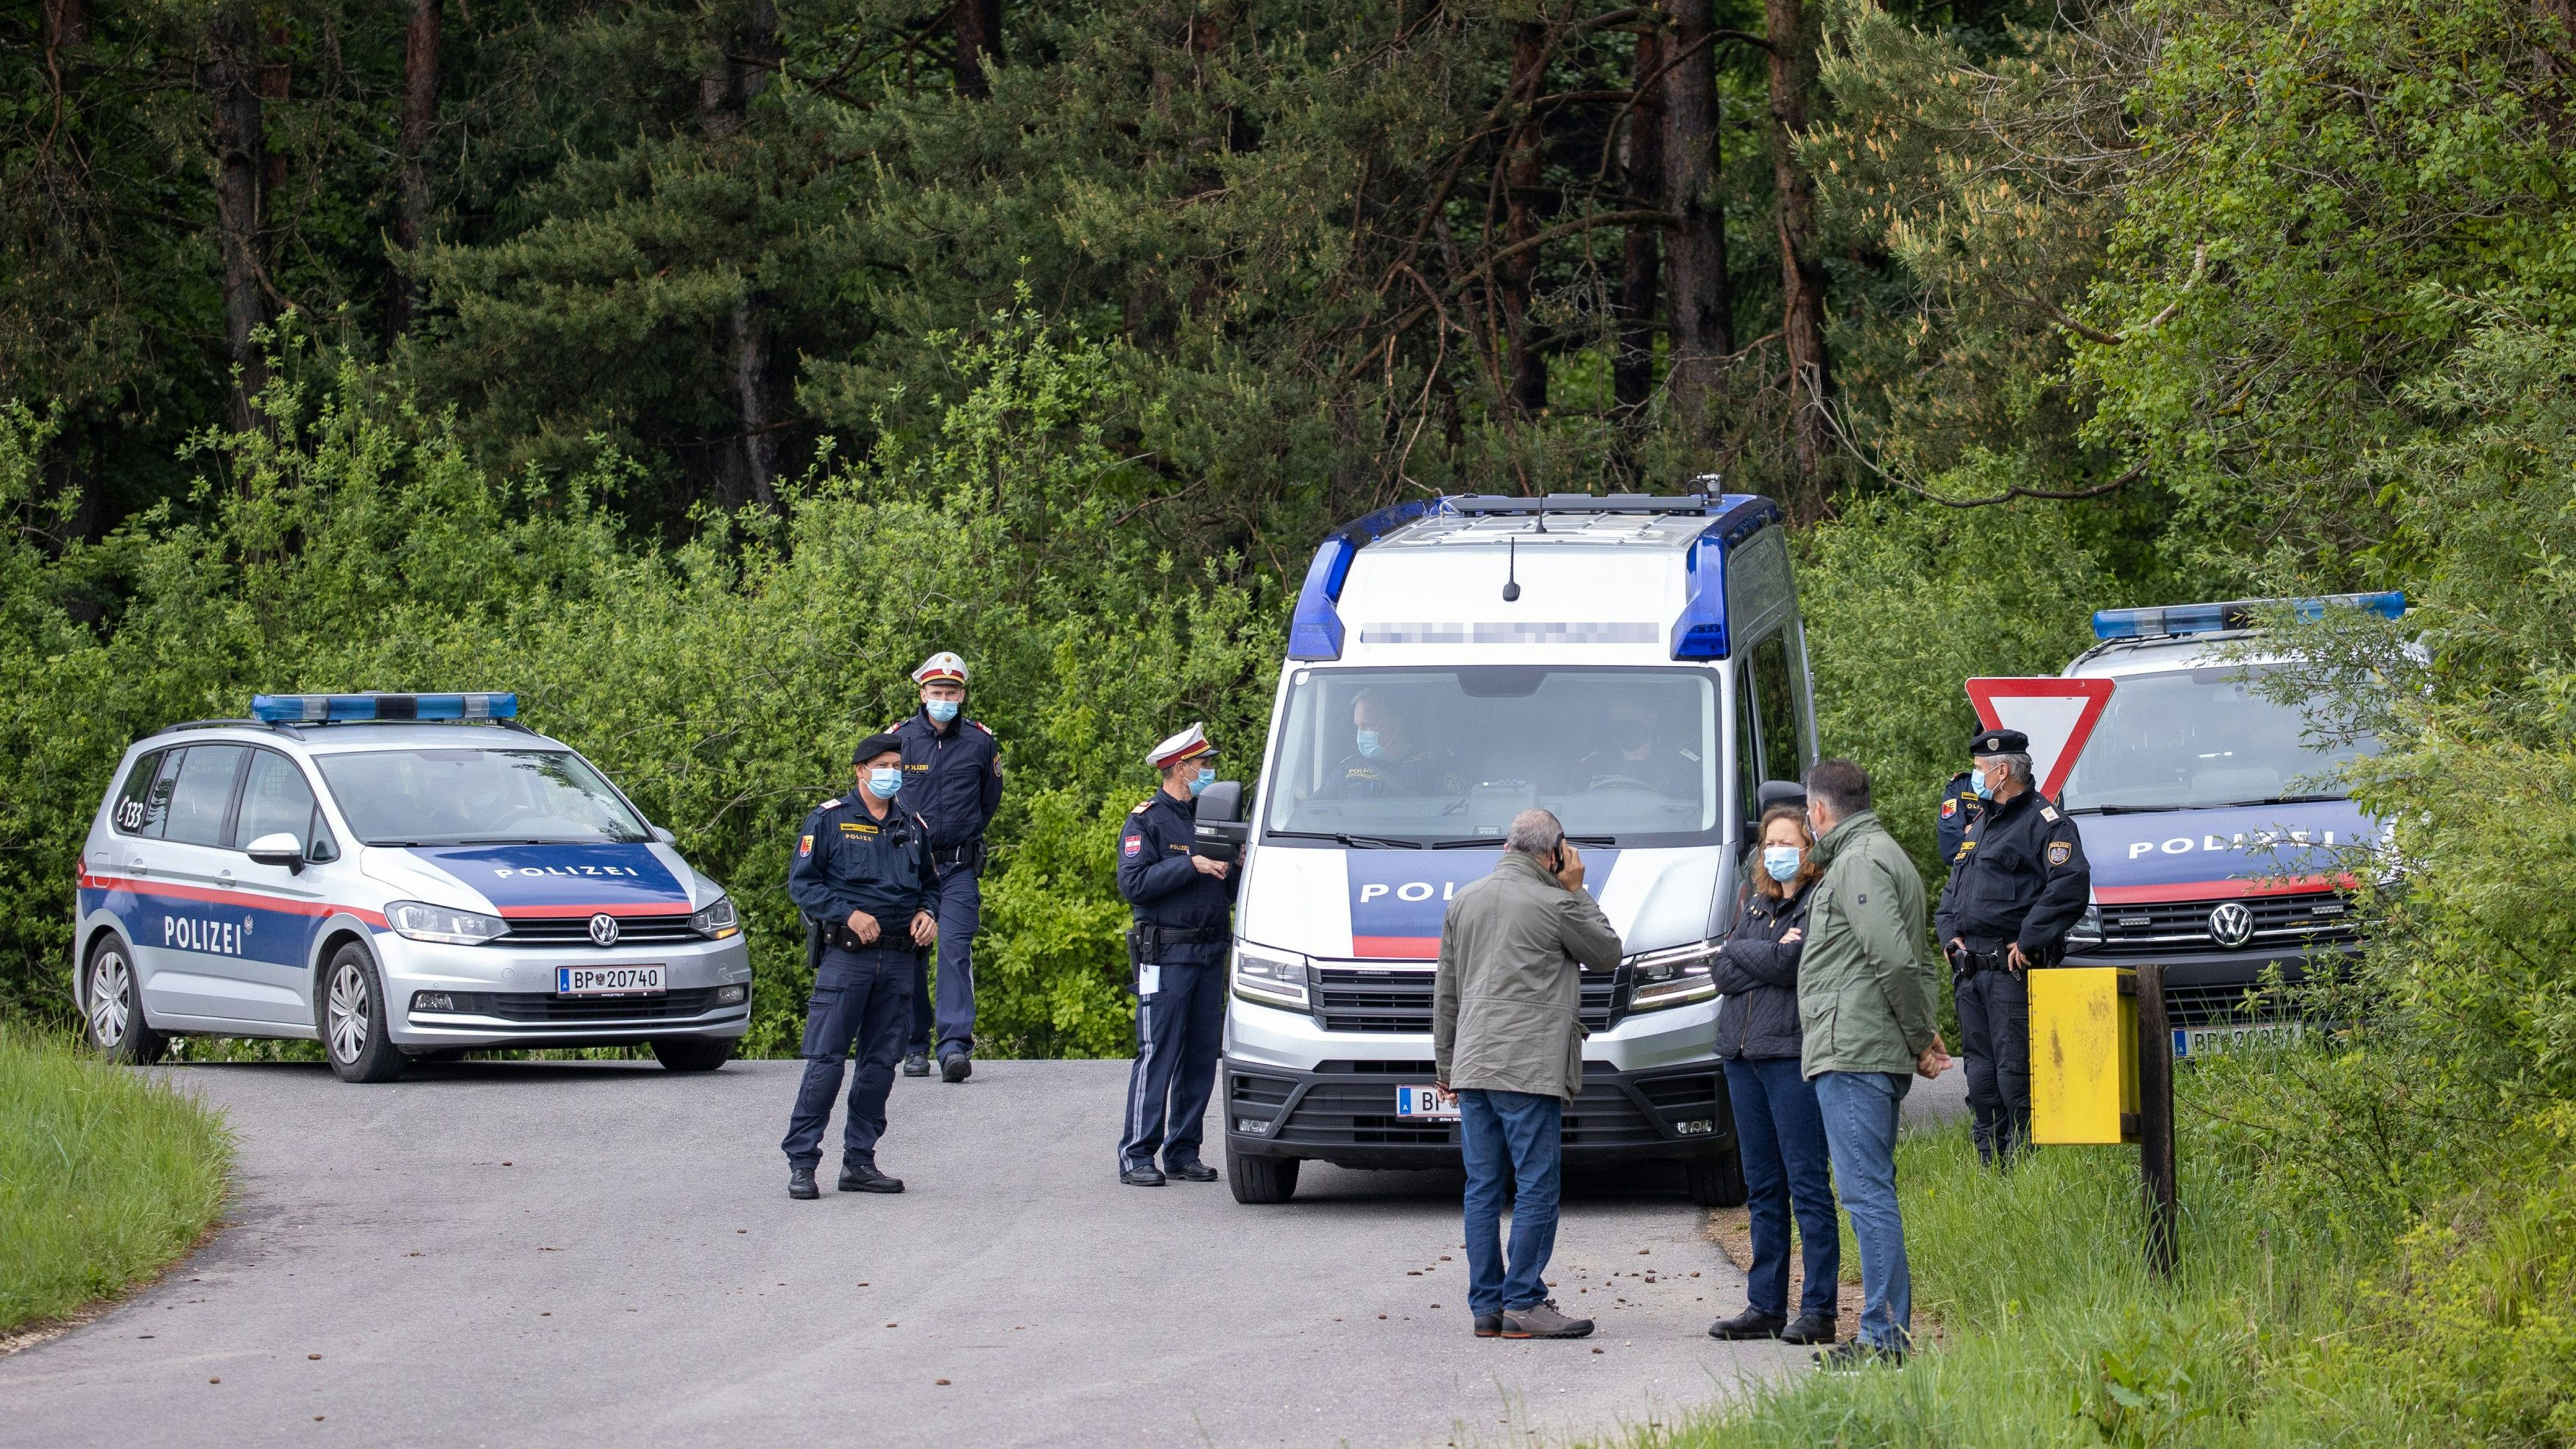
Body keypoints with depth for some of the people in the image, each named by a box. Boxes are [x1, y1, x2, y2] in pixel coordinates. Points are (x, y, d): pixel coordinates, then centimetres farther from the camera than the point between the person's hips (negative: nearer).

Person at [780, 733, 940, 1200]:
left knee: (881, 1063, 6)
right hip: (845, 956, -5)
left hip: (898, 960, 5)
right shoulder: (829, 820, 2)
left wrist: (927, 913, 4)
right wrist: (849, 914, -15)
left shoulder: (913, 828, 16)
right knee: (825, 1061, -10)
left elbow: (927, 884, 26)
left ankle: (859, 1161, 13)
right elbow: (801, 883, -3)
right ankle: (801, 1162, -8)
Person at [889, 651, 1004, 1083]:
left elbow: (989, 800, 16)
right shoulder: (899, 738, 2)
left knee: (955, 950, -14)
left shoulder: (980, 742, 3)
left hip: (960, 868, -1)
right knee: (910, 956, 3)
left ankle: (955, 1047, -22)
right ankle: (916, 1047, 12)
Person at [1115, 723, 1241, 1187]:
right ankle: (1136, 1156, -6)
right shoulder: (1146, 822, -3)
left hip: (1210, 953, 7)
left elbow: (1231, 889, 21)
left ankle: (1183, 1152, 12)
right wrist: (1192, 865, -18)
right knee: (1158, 1056, -9)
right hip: (1166, 954, -7)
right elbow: (1133, 883, -15)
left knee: (1202, 1056, 6)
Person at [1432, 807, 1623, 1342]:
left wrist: (1445, 1063, 23)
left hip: (1472, 1067, 6)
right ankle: (1523, 1304, -6)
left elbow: (1445, 992, 16)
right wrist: (1576, 891, 11)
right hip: (1528, 1070, -6)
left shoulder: (1464, 903, 12)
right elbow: (1608, 953, 9)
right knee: (1536, 1188, -3)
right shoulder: (1555, 905, -7)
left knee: (1483, 1187, 7)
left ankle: (1486, 1305, 8)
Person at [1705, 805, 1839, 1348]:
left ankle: (1818, 1309, -6)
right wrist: (1771, 957, -5)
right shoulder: (1756, 904, 18)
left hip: (1793, 1055, -8)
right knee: (1763, 1187, 10)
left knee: (1807, 1183, -7)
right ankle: (1765, 1306, 13)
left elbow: (1792, 966, -17)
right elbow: (1721, 972, 8)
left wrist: (1741, 951, -1)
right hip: (1743, 1055, 8)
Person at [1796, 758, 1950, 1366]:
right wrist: (1924, 1036, 14)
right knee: (1872, 1191, 12)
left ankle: (1885, 1334, -14)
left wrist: (1918, 1037, -11)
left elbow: (1896, 960, -20)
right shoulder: (1883, 854, 22)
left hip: (1853, 1054, -11)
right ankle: (1891, 1332, 14)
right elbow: (1917, 961, 24)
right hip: (1871, 1057, 11)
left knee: (1867, 1191, -11)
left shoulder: (1860, 862, -11)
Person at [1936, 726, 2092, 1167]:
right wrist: (1949, 934, 10)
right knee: (1981, 1077, 9)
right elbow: (1951, 894, 30)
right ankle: (1990, 1165, 13)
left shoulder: (2044, 821, -5)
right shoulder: (1979, 827, 23)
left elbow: (2071, 883, -19)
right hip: (1970, 972, 9)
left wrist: (2029, 939, -19)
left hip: (2012, 970, -9)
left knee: (2016, 1073, -12)